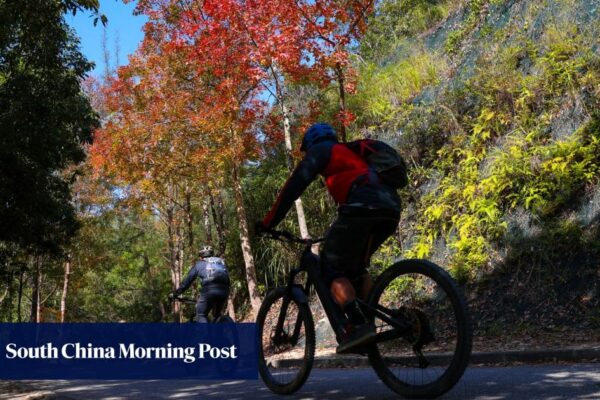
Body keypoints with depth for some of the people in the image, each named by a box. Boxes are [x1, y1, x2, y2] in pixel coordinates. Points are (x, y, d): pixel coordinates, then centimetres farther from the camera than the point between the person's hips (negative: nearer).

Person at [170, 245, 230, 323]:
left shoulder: (199, 264, 24)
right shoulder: (221, 262, 33)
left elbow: (187, 281, 21)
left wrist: (175, 294, 29)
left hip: (209, 290, -4)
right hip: (224, 291, 4)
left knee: (201, 315, 10)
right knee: (217, 315, 25)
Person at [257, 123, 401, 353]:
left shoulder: (321, 150, 18)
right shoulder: (353, 154, 39)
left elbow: (295, 185, 7)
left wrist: (269, 222, 9)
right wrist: (336, 235, 50)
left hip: (362, 207, -7)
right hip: (390, 210, 8)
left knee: (332, 269, 1)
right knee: (356, 267, 24)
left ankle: (359, 325, -17)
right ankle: (368, 322, 11)